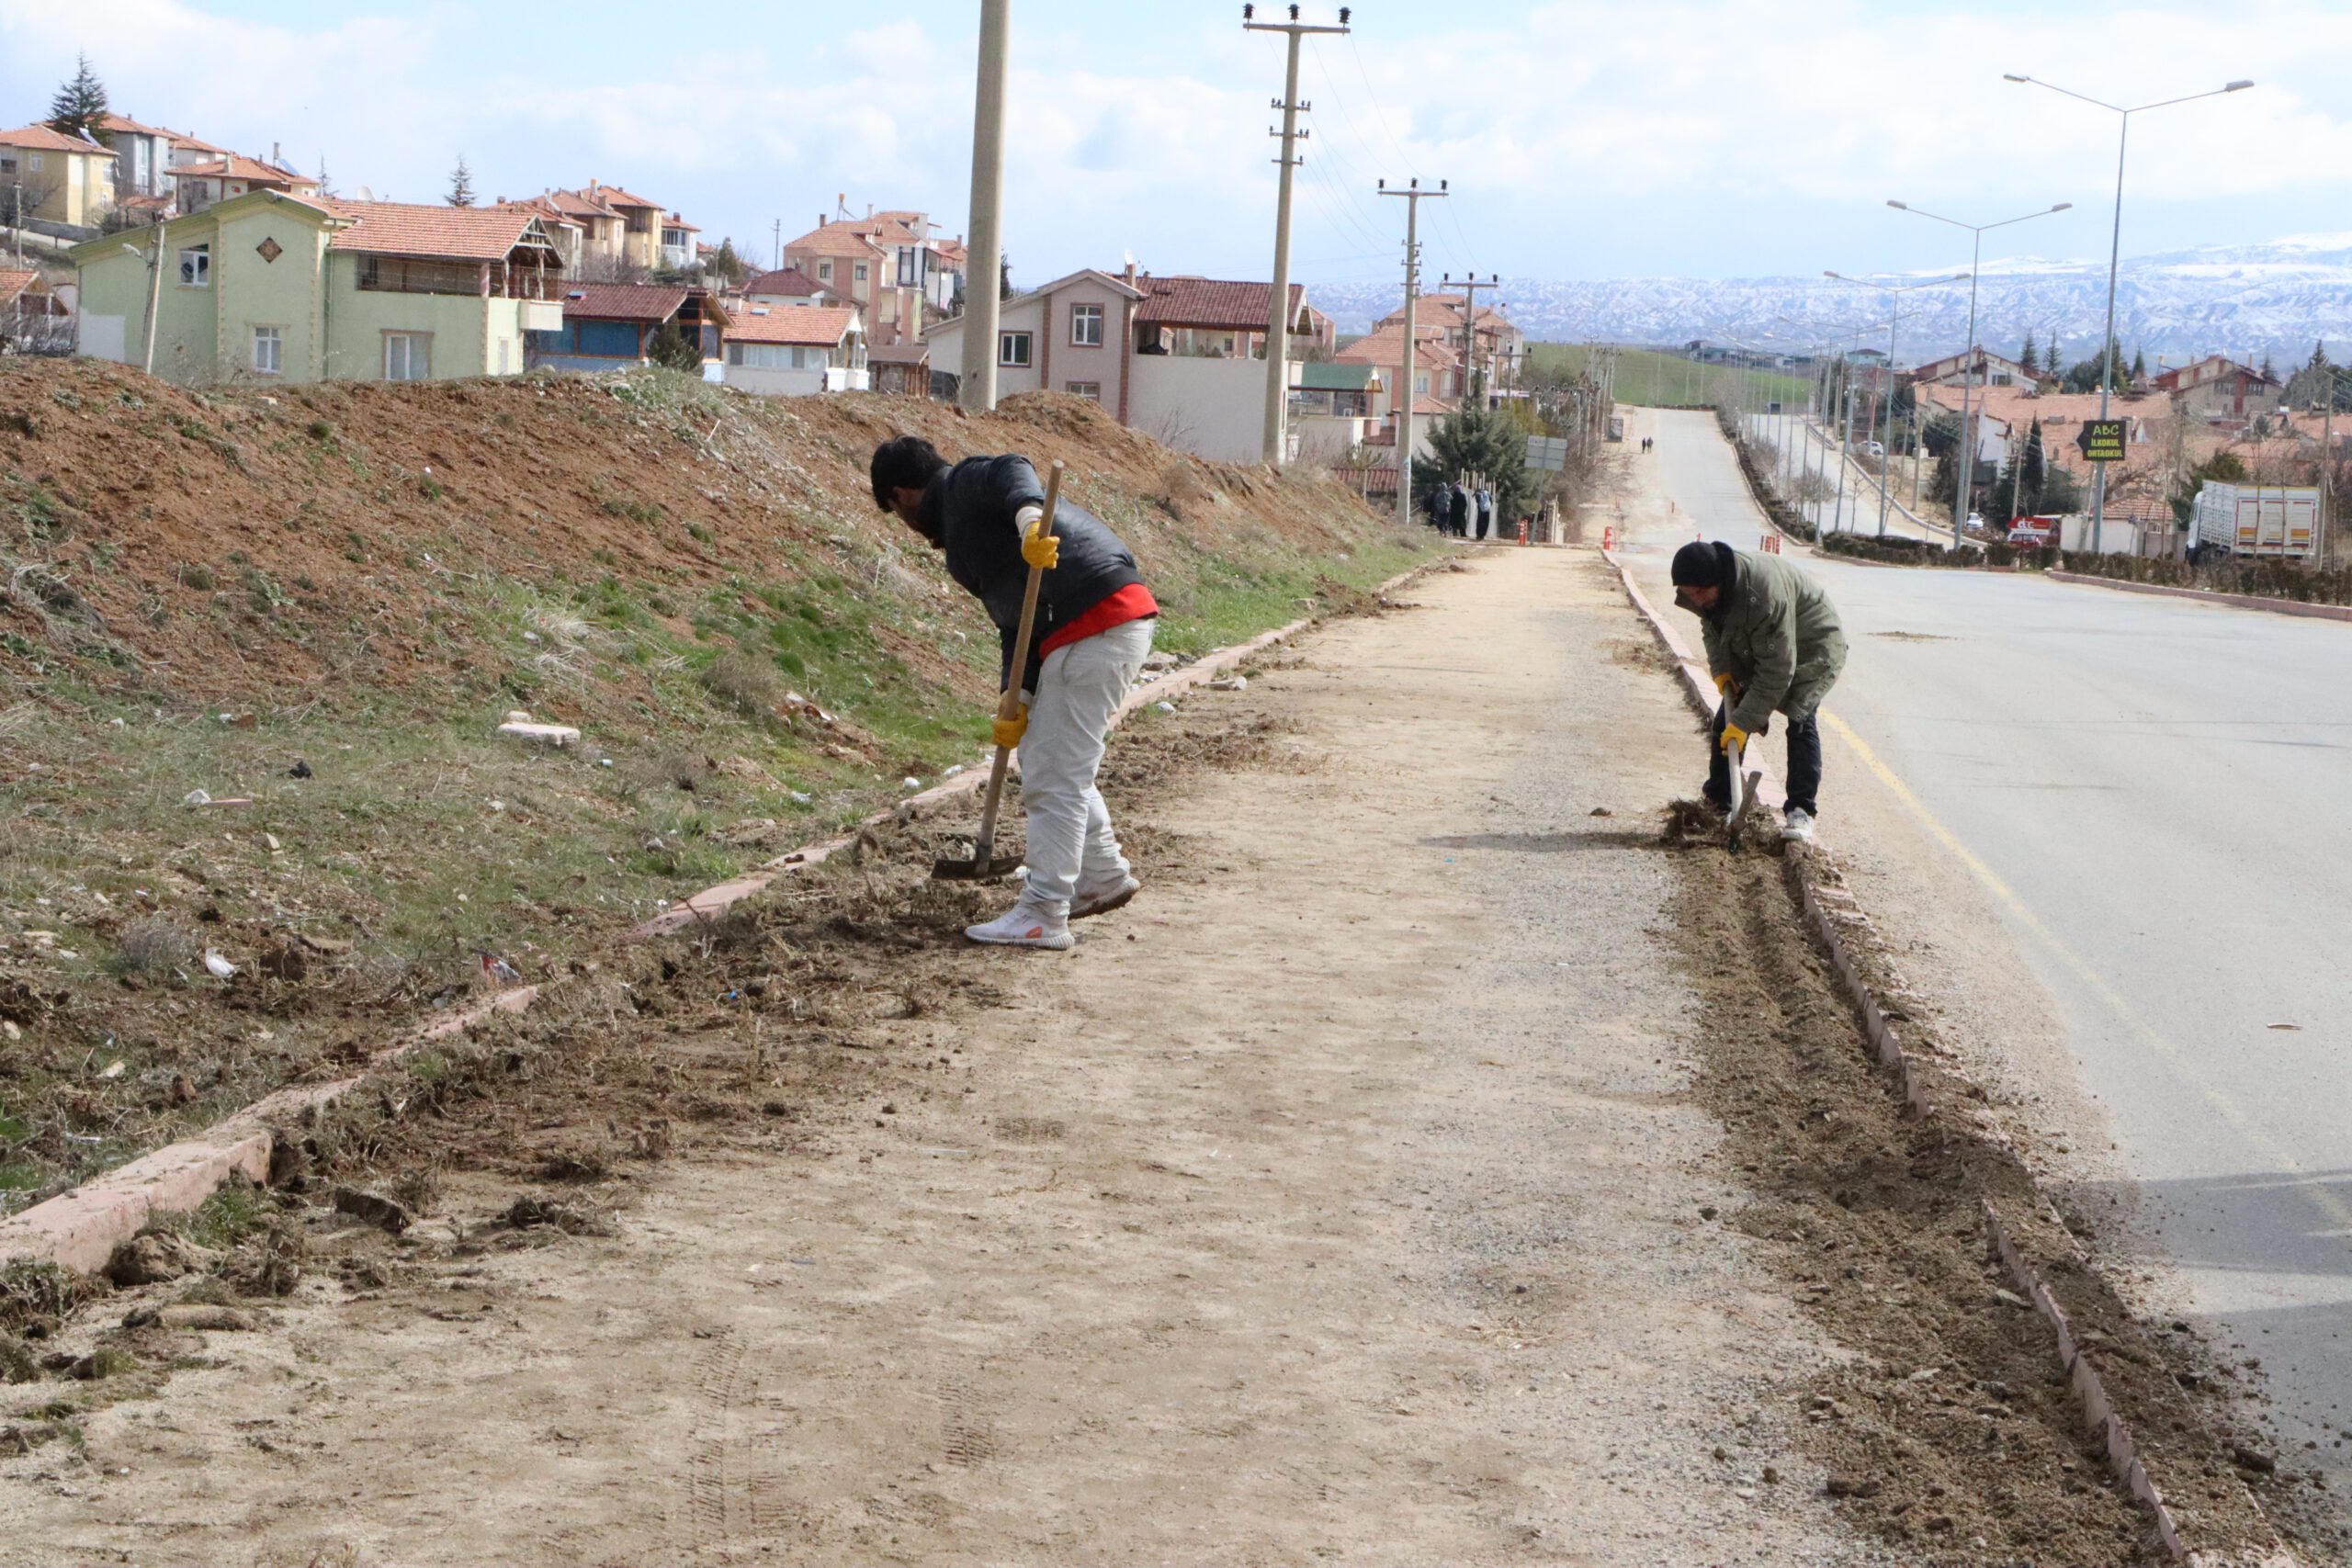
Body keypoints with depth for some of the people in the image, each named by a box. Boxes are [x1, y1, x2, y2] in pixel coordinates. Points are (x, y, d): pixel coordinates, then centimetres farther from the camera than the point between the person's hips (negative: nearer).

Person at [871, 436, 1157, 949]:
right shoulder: (959, 529, 26)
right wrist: (1018, 703, 11)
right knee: (1045, 757, 24)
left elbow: (1015, 473, -20)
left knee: (1054, 777, -7)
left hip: (1097, 624, -10)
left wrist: (1029, 518, -40)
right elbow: (1015, 620, 21)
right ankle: (1104, 877, 35)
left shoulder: (967, 483, 2)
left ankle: (1044, 917, -4)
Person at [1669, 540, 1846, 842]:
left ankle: (1801, 812, -18)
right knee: (1726, 721, 3)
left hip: (1811, 649, -8)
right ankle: (1717, 804, 14)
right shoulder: (1707, 590, -18)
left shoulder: (1762, 594, -43)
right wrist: (1720, 668, -11)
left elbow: (1776, 669, -38)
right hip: (1754, 651, 8)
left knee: (1801, 721, -22)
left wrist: (1745, 721, -36)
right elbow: (1711, 628, 5)